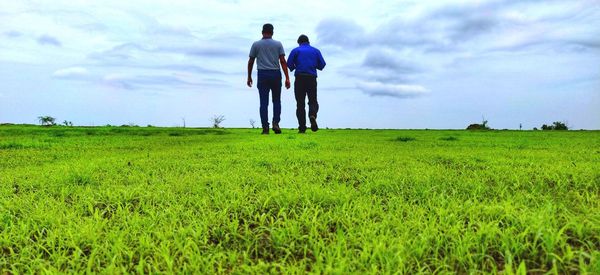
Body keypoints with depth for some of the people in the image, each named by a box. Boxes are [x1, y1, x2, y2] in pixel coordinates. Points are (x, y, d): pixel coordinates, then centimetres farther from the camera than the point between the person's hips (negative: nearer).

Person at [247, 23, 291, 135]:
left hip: (262, 75, 0)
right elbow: (283, 61, -2)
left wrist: (249, 77, 18)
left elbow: (250, 62, 8)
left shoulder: (256, 44, 7)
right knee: (277, 101, 12)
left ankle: (265, 128, -2)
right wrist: (287, 78, -4)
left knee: (264, 102, 1)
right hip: (276, 74, 0)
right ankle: (276, 123, -3)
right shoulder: (278, 44, 6)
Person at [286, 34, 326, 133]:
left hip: (299, 78, -1)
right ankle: (312, 115, -24)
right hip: (312, 78, 1)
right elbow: (322, 65, 5)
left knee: (300, 103, 4)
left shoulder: (296, 50, 7)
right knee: (313, 101, 9)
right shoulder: (316, 50, 13)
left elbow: (289, 64, -5)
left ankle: (302, 127, -1)